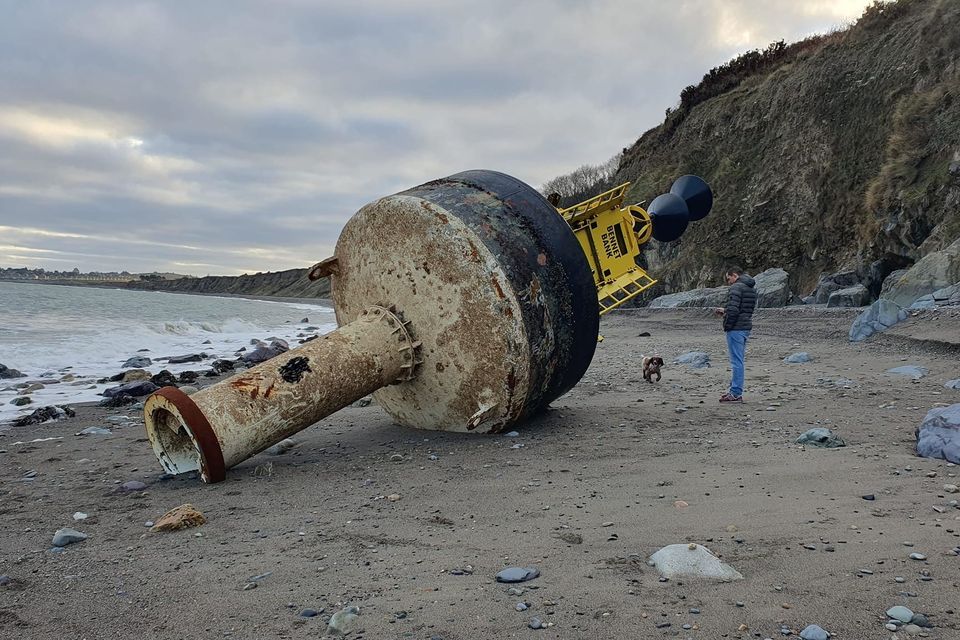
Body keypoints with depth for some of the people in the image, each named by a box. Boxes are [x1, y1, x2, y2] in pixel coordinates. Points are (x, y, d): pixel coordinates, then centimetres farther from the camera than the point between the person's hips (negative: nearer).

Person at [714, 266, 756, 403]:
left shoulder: (736, 287, -13)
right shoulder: (752, 289, 17)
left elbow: (733, 309, -23)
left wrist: (727, 326, -11)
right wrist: (725, 311, 20)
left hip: (736, 328, -10)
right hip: (747, 328, 10)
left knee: (736, 361, -7)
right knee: (738, 360, 16)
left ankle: (736, 394, -5)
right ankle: (735, 390, 22)